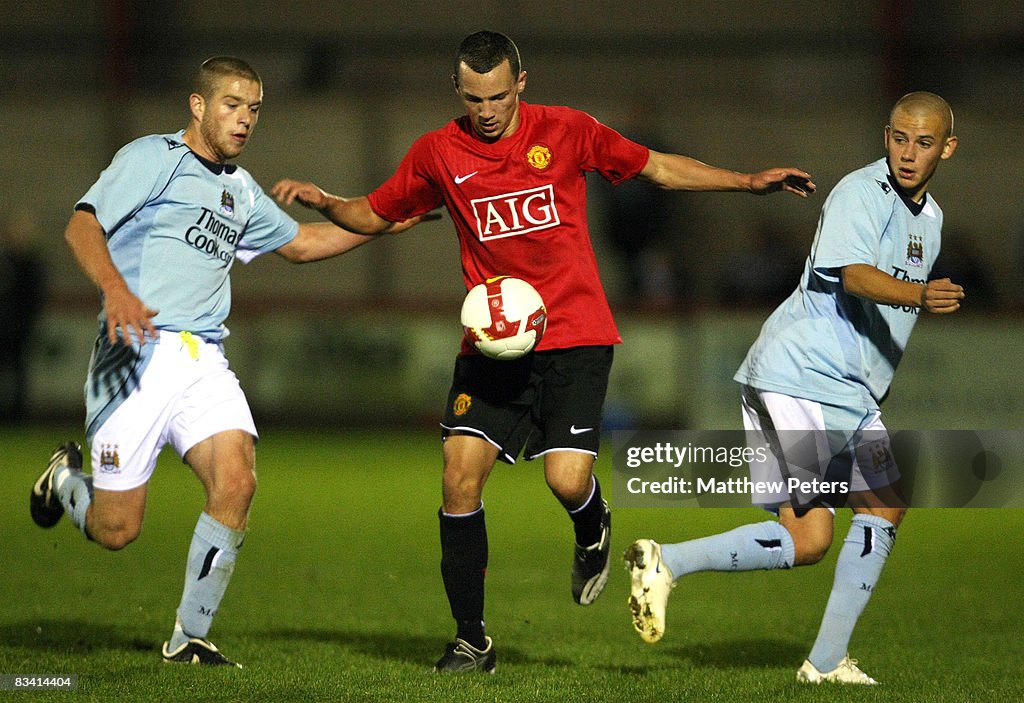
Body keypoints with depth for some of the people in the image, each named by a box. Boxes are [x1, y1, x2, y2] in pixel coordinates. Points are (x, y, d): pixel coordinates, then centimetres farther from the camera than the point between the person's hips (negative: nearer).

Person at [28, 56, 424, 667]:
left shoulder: (241, 190, 22)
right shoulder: (154, 158, -1)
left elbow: (300, 243, 37)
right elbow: (83, 226, -12)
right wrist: (116, 290, -30)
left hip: (204, 360, 6)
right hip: (138, 350, -6)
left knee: (237, 481, -20)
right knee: (116, 530, -5)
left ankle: (191, 638, -5)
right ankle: (67, 477, 33)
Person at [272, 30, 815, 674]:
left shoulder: (565, 131, 0)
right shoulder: (438, 153, 3)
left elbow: (656, 167, 10)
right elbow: (376, 215, 16)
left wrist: (748, 182, 5)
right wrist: (322, 201, -3)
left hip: (575, 336, -2)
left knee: (567, 480, -17)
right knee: (461, 475, -11)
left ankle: (594, 532, 24)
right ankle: (471, 640, 3)